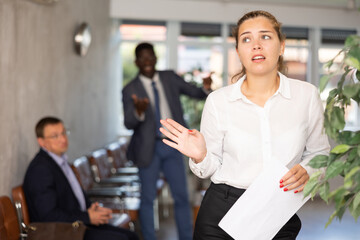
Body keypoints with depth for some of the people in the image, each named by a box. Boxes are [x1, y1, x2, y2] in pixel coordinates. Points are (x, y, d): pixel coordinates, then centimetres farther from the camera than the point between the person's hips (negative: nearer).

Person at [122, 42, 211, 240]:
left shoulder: (170, 78, 5)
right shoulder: (131, 90, -4)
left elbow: (195, 93, 6)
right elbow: (128, 123, -14)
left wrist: (205, 89, -17)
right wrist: (138, 112, -36)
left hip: (172, 146, 3)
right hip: (149, 148, -2)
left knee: (181, 196, 5)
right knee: (148, 197, 5)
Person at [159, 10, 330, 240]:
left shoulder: (307, 95, -3)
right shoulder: (218, 100, -5)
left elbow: (319, 152, 9)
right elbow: (212, 168, 2)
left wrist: (306, 170, -11)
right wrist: (200, 157, -19)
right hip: (222, 213, 0)